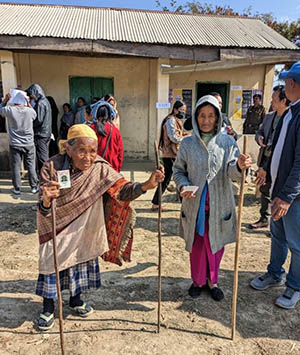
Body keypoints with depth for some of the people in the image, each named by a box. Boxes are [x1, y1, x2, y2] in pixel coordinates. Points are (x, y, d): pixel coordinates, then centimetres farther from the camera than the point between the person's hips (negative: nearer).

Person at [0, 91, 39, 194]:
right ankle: (34, 187, 16)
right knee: (31, 166, 9)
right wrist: (28, 103, 16)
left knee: (16, 167, 9)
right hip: (29, 144, 0)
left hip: (15, 144, 0)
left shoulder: (9, 110, -9)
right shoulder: (30, 111, -8)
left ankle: (17, 189, 16)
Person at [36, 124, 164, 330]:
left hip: (84, 229, 2)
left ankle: (75, 299, 42)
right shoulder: (52, 167, -23)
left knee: (82, 258, 16)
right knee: (52, 262, 7)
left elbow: (121, 190, -26)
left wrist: (146, 185, -44)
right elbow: (44, 211, -25)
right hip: (57, 226, -2)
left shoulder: (100, 168, -18)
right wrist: (46, 200, -49)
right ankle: (48, 307, 32)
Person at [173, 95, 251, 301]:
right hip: (195, 204, 0)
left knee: (216, 245, 14)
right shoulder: (188, 144, -2)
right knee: (197, 245, 13)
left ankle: (212, 281, 39)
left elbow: (231, 172, -10)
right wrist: (183, 185, -15)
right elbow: (178, 170, 6)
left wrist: (239, 166, -33)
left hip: (219, 205, 0)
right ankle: (198, 281, 37)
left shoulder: (227, 142, -3)